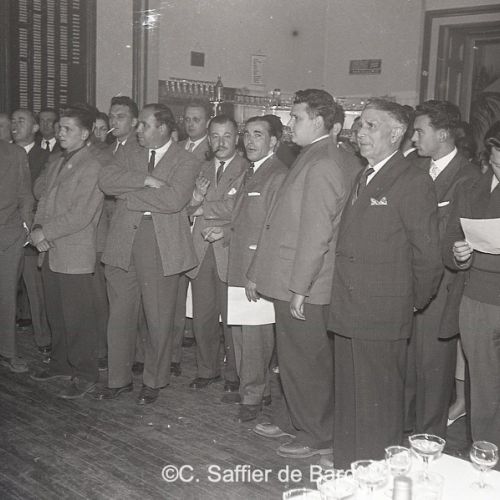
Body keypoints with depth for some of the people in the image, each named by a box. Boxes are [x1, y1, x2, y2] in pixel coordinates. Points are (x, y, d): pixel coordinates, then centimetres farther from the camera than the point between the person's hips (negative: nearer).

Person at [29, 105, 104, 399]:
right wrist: (38, 230, -2)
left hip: (76, 255, -8)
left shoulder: (92, 168, -11)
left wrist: (45, 232, -14)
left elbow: (81, 216, -17)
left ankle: (85, 375, 9)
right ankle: (61, 364, 30)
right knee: (56, 314, 15)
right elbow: (44, 202, 17)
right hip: (51, 252, 8)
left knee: (78, 317, -2)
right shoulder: (55, 165, 16)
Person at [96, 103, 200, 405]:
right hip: (123, 241, 5)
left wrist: (128, 194, -10)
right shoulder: (134, 157, 16)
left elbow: (173, 200, -18)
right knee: (120, 313, 11)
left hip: (160, 244, -5)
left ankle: (154, 382, 23)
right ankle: (119, 379, 26)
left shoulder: (186, 162, -1)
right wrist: (145, 180, -15)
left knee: (159, 317, 5)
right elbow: (106, 181, -2)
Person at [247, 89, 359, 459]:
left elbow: (316, 233, -21)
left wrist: (300, 288, -20)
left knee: (307, 362, 3)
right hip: (290, 282, 9)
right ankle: (297, 421, 35)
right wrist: (258, 273, 17)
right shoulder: (312, 159, 14)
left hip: (303, 289, -9)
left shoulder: (321, 166, -16)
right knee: (293, 357, 19)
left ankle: (319, 438, 18)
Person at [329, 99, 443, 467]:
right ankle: (348, 470, 32)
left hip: (382, 316, -8)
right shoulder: (362, 179, 16)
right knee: (349, 399, 17)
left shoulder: (414, 183, -11)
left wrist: (415, 302, 0)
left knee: (379, 404, 3)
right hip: (349, 312, 8)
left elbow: (429, 256, -11)